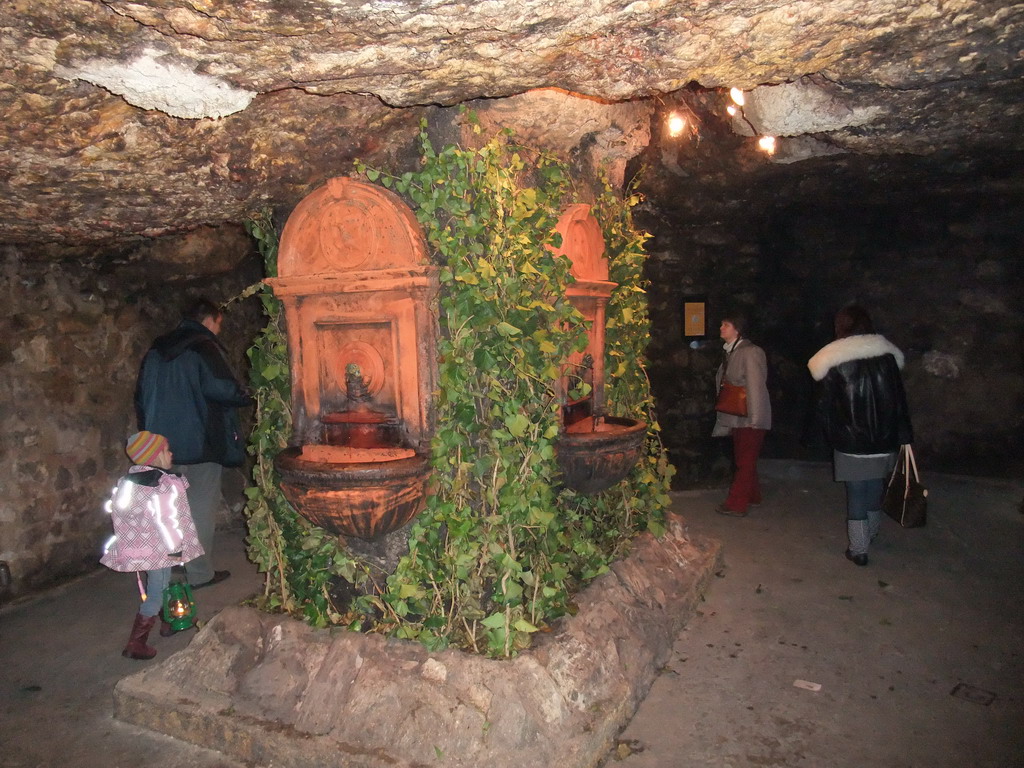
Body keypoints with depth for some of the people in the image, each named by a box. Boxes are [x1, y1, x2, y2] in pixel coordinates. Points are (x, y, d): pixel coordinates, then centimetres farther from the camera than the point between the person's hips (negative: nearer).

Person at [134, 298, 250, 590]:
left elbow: (142, 398, 17)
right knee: (202, 506, 1)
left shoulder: (156, 351, 13)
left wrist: (150, 431, 23)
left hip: (164, 444, 8)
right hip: (199, 443, -7)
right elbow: (221, 388, -23)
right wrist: (245, 397, -4)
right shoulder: (204, 347, -11)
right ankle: (200, 573, 7)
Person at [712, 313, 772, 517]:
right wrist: (724, 419, 16)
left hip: (750, 419, -9)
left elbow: (756, 386, -18)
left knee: (745, 462, -3)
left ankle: (737, 504, 2)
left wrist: (754, 418, -20)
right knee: (742, 460, 17)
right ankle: (752, 496, 32)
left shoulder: (750, 352, -15)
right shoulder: (731, 352, 12)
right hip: (737, 418, 9)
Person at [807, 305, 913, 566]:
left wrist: (834, 435, 6)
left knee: (856, 493, 5)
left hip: (851, 442, -3)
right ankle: (871, 533, 40)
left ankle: (858, 550, 11)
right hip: (884, 440, 4)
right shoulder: (886, 354, -1)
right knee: (875, 487, 21)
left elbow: (824, 407, -6)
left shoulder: (832, 362, -9)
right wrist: (905, 437, 6)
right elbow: (900, 400, 1)